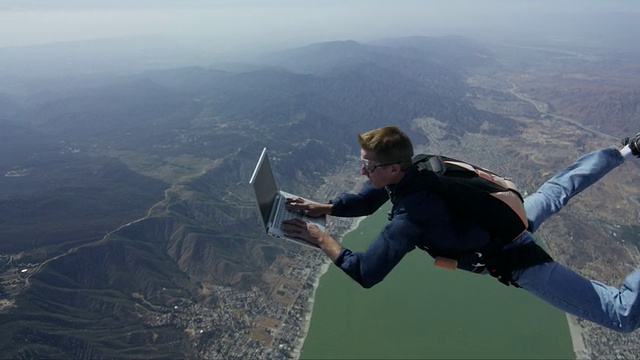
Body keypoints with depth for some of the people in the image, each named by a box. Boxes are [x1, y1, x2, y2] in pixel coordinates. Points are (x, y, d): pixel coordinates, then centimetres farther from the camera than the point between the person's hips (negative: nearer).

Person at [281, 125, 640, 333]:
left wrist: (320, 237, -30)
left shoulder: (411, 216, -38)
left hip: (515, 258, -7)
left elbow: (365, 273, -39)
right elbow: (363, 202, 1)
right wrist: (319, 207, -11)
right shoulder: (410, 171, -14)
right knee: (558, 190, 35)